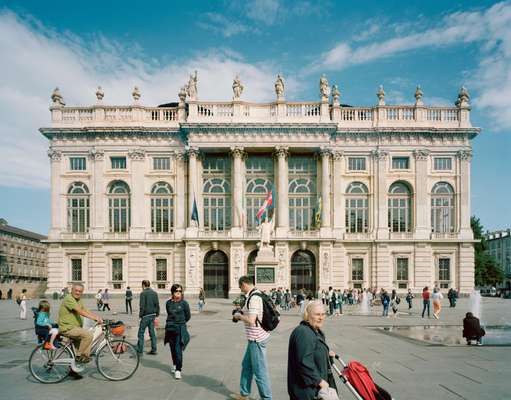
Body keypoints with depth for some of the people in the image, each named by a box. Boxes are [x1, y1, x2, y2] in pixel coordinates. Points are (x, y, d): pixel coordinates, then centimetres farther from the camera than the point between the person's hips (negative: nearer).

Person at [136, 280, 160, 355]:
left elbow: (142, 306, -14)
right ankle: (153, 350, 13)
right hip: (153, 315, 6)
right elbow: (157, 304, 8)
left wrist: (140, 315, -6)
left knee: (141, 333, 2)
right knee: (152, 332, 11)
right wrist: (157, 314, 15)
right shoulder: (155, 293, 8)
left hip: (146, 315, -6)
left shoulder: (143, 293, -10)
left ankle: (139, 350, 3)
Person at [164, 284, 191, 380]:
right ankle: (175, 364, 37)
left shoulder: (184, 303, -6)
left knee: (178, 349, -8)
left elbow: (188, 316, 4)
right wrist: (172, 322, 11)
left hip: (180, 329, -3)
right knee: (173, 348, 15)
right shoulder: (168, 303, 2)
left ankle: (178, 370, -4)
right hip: (170, 328, 3)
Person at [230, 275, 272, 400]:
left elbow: (251, 320, -25)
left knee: (260, 371, 1)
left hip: (257, 339, -11)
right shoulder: (256, 294, 10)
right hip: (255, 338, 11)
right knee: (246, 365, 22)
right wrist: (243, 313, 11)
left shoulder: (254, 297, -22)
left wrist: (239, 316, -9)